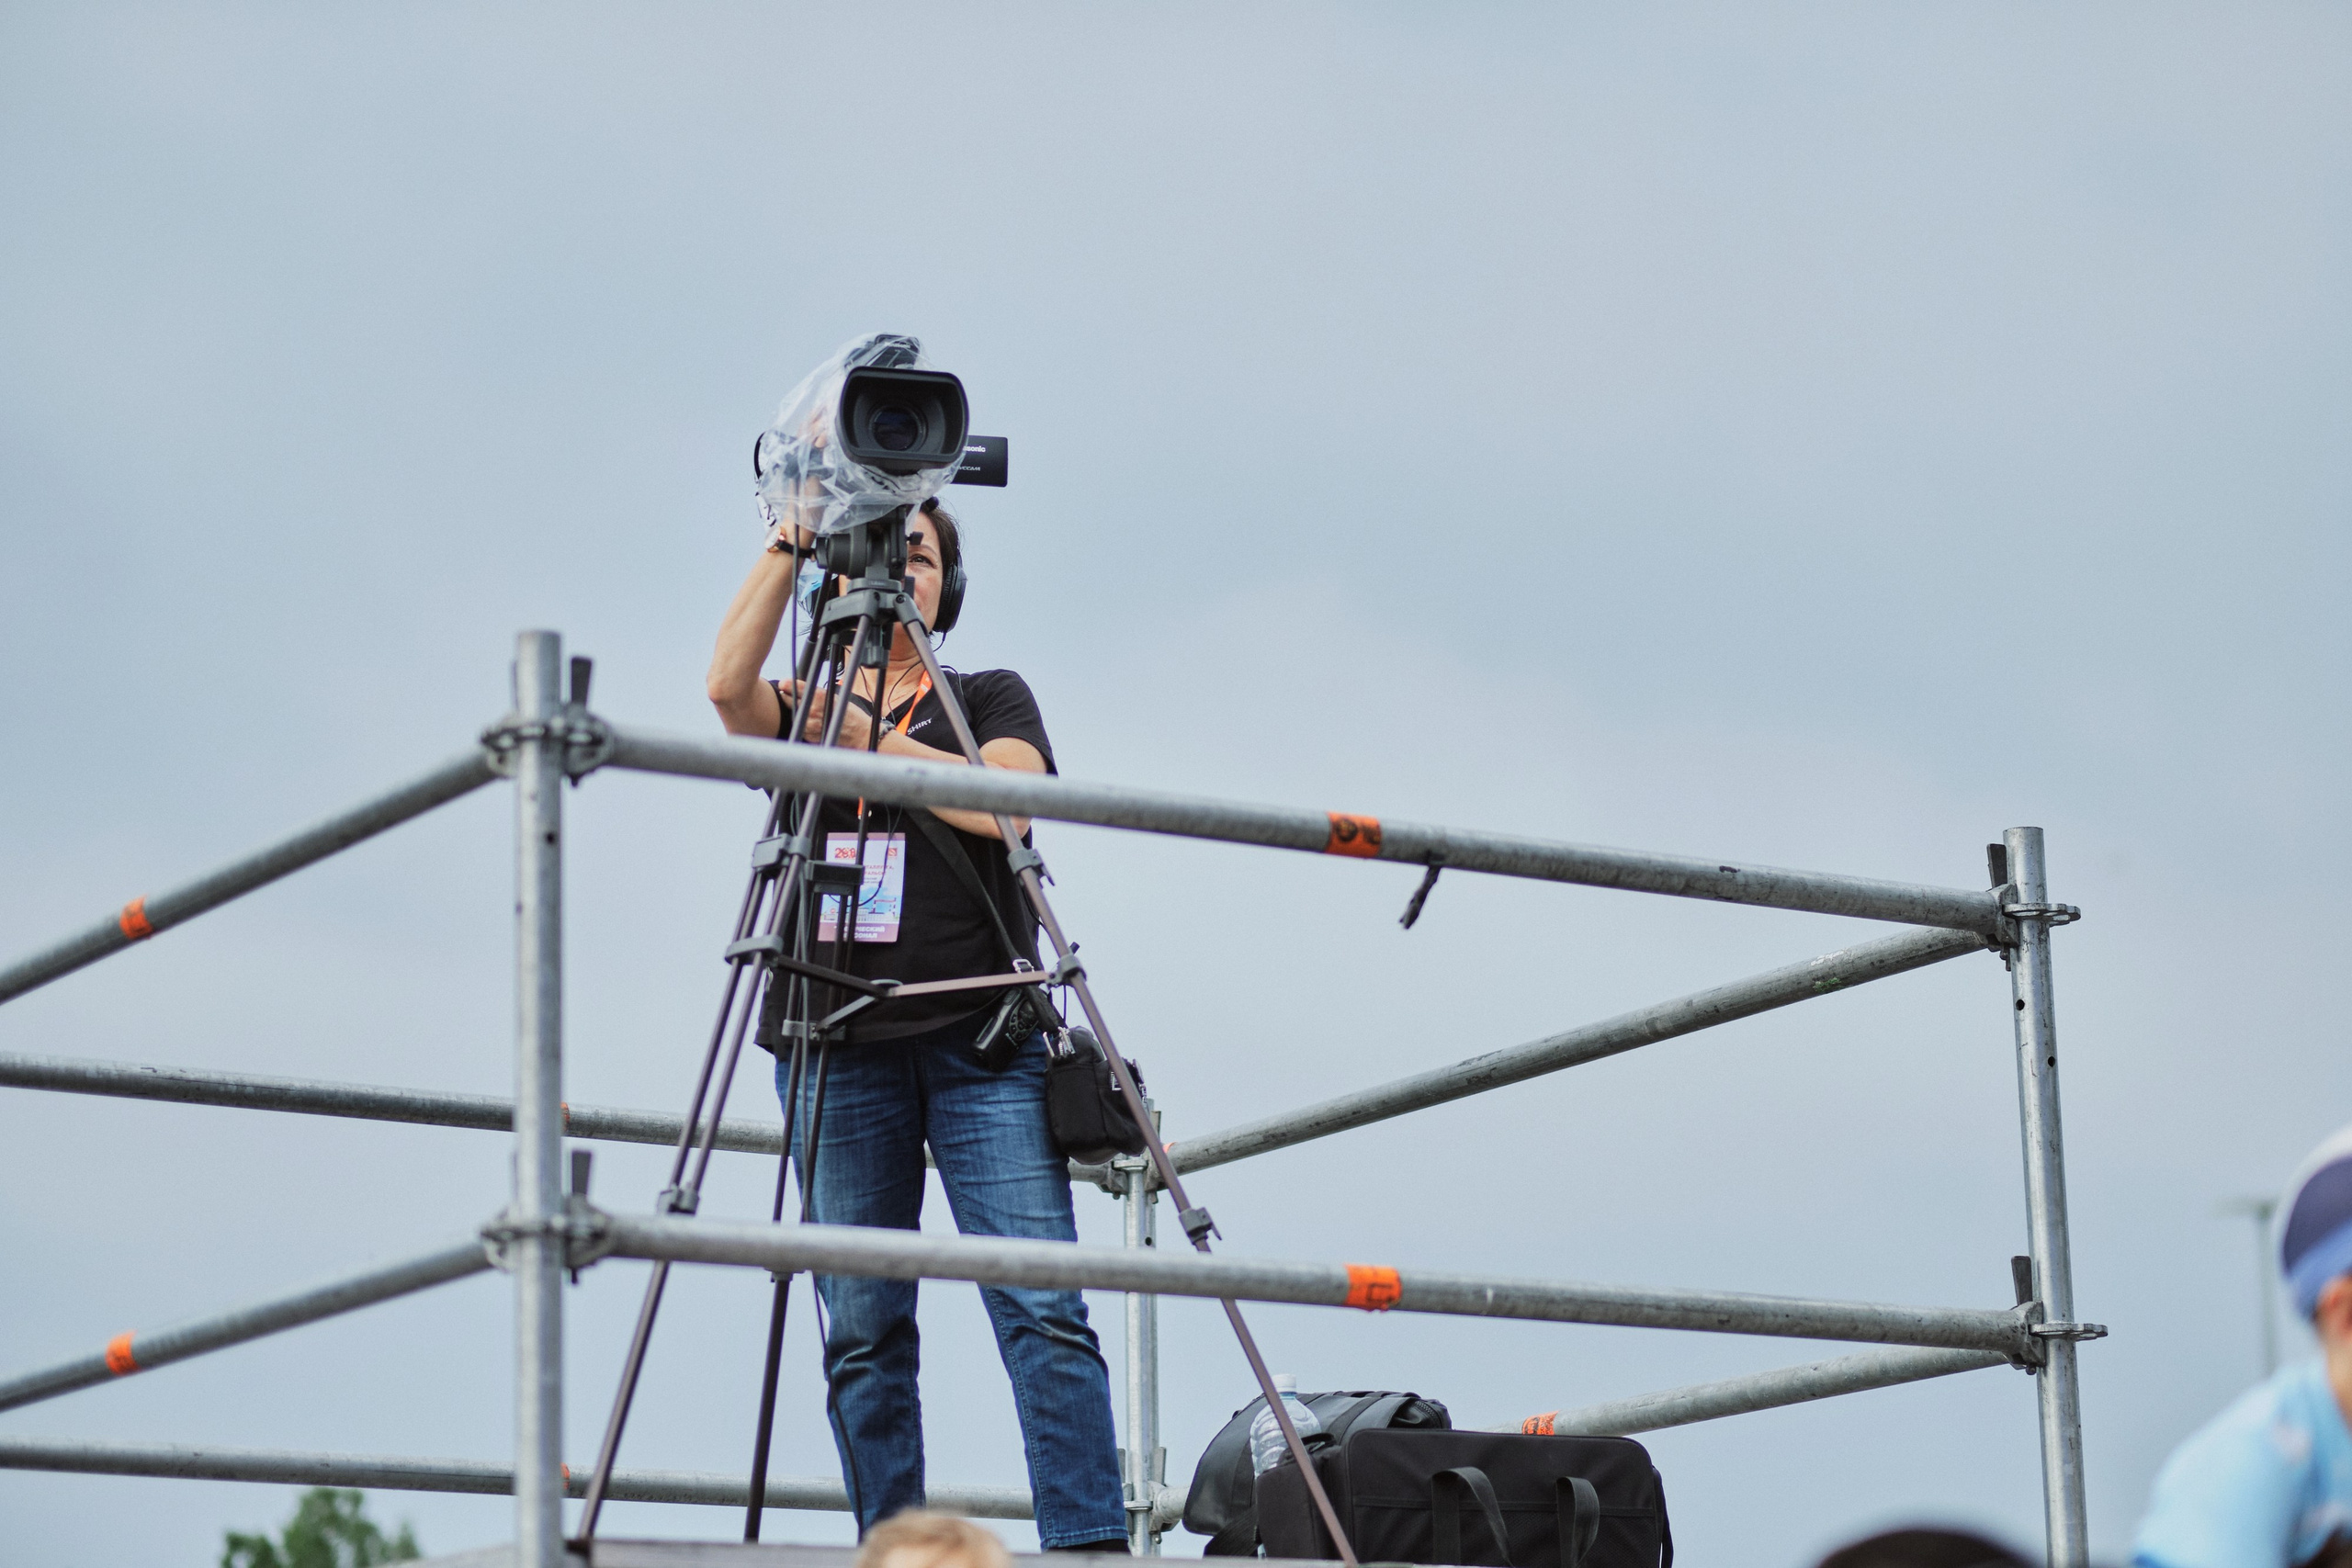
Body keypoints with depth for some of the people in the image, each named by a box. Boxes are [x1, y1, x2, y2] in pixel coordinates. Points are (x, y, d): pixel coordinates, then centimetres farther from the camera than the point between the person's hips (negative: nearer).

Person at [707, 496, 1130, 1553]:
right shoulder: (800, 711, 16)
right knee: (861, 1333, -2)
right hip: (842, 1048, 2)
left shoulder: (992, 699, 14)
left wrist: (862, 739, -5)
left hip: (982, 1040, -2)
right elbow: (728, 683, -7)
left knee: (1041, 1307, -12)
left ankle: (1091, 1542, -16)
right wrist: (790, 539, -3)